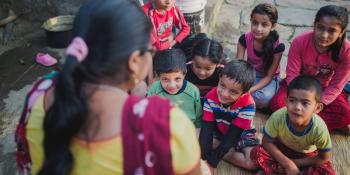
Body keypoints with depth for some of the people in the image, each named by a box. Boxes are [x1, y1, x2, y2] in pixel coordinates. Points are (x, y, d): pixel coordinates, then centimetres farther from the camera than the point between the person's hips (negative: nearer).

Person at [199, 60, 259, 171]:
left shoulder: (247, 105, -32)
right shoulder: (211, 97, -23)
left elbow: (234, 133, -29)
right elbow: (207, 127, -23)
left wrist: (215, 157, -31)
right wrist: (204, 156, -33)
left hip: (241, 135, -2)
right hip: (218, 132, 2)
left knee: (252, 162, -26)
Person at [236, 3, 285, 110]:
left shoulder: (278, 46, -25)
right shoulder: (245, 39, -18)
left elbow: (269, 76, -21)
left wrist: (250, 90, -36)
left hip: (268, 78, -2)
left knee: (266, 97, -34)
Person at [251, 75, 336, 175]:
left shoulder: (319, 128, -33)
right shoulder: (278, 117, -33)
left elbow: (324, 158, -17)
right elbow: (267, 142, -19)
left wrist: (295, 163, -19)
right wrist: (288, 163, -27)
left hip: (306, 155, 1)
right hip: (281, 149, -1)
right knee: (257, 152, -25)